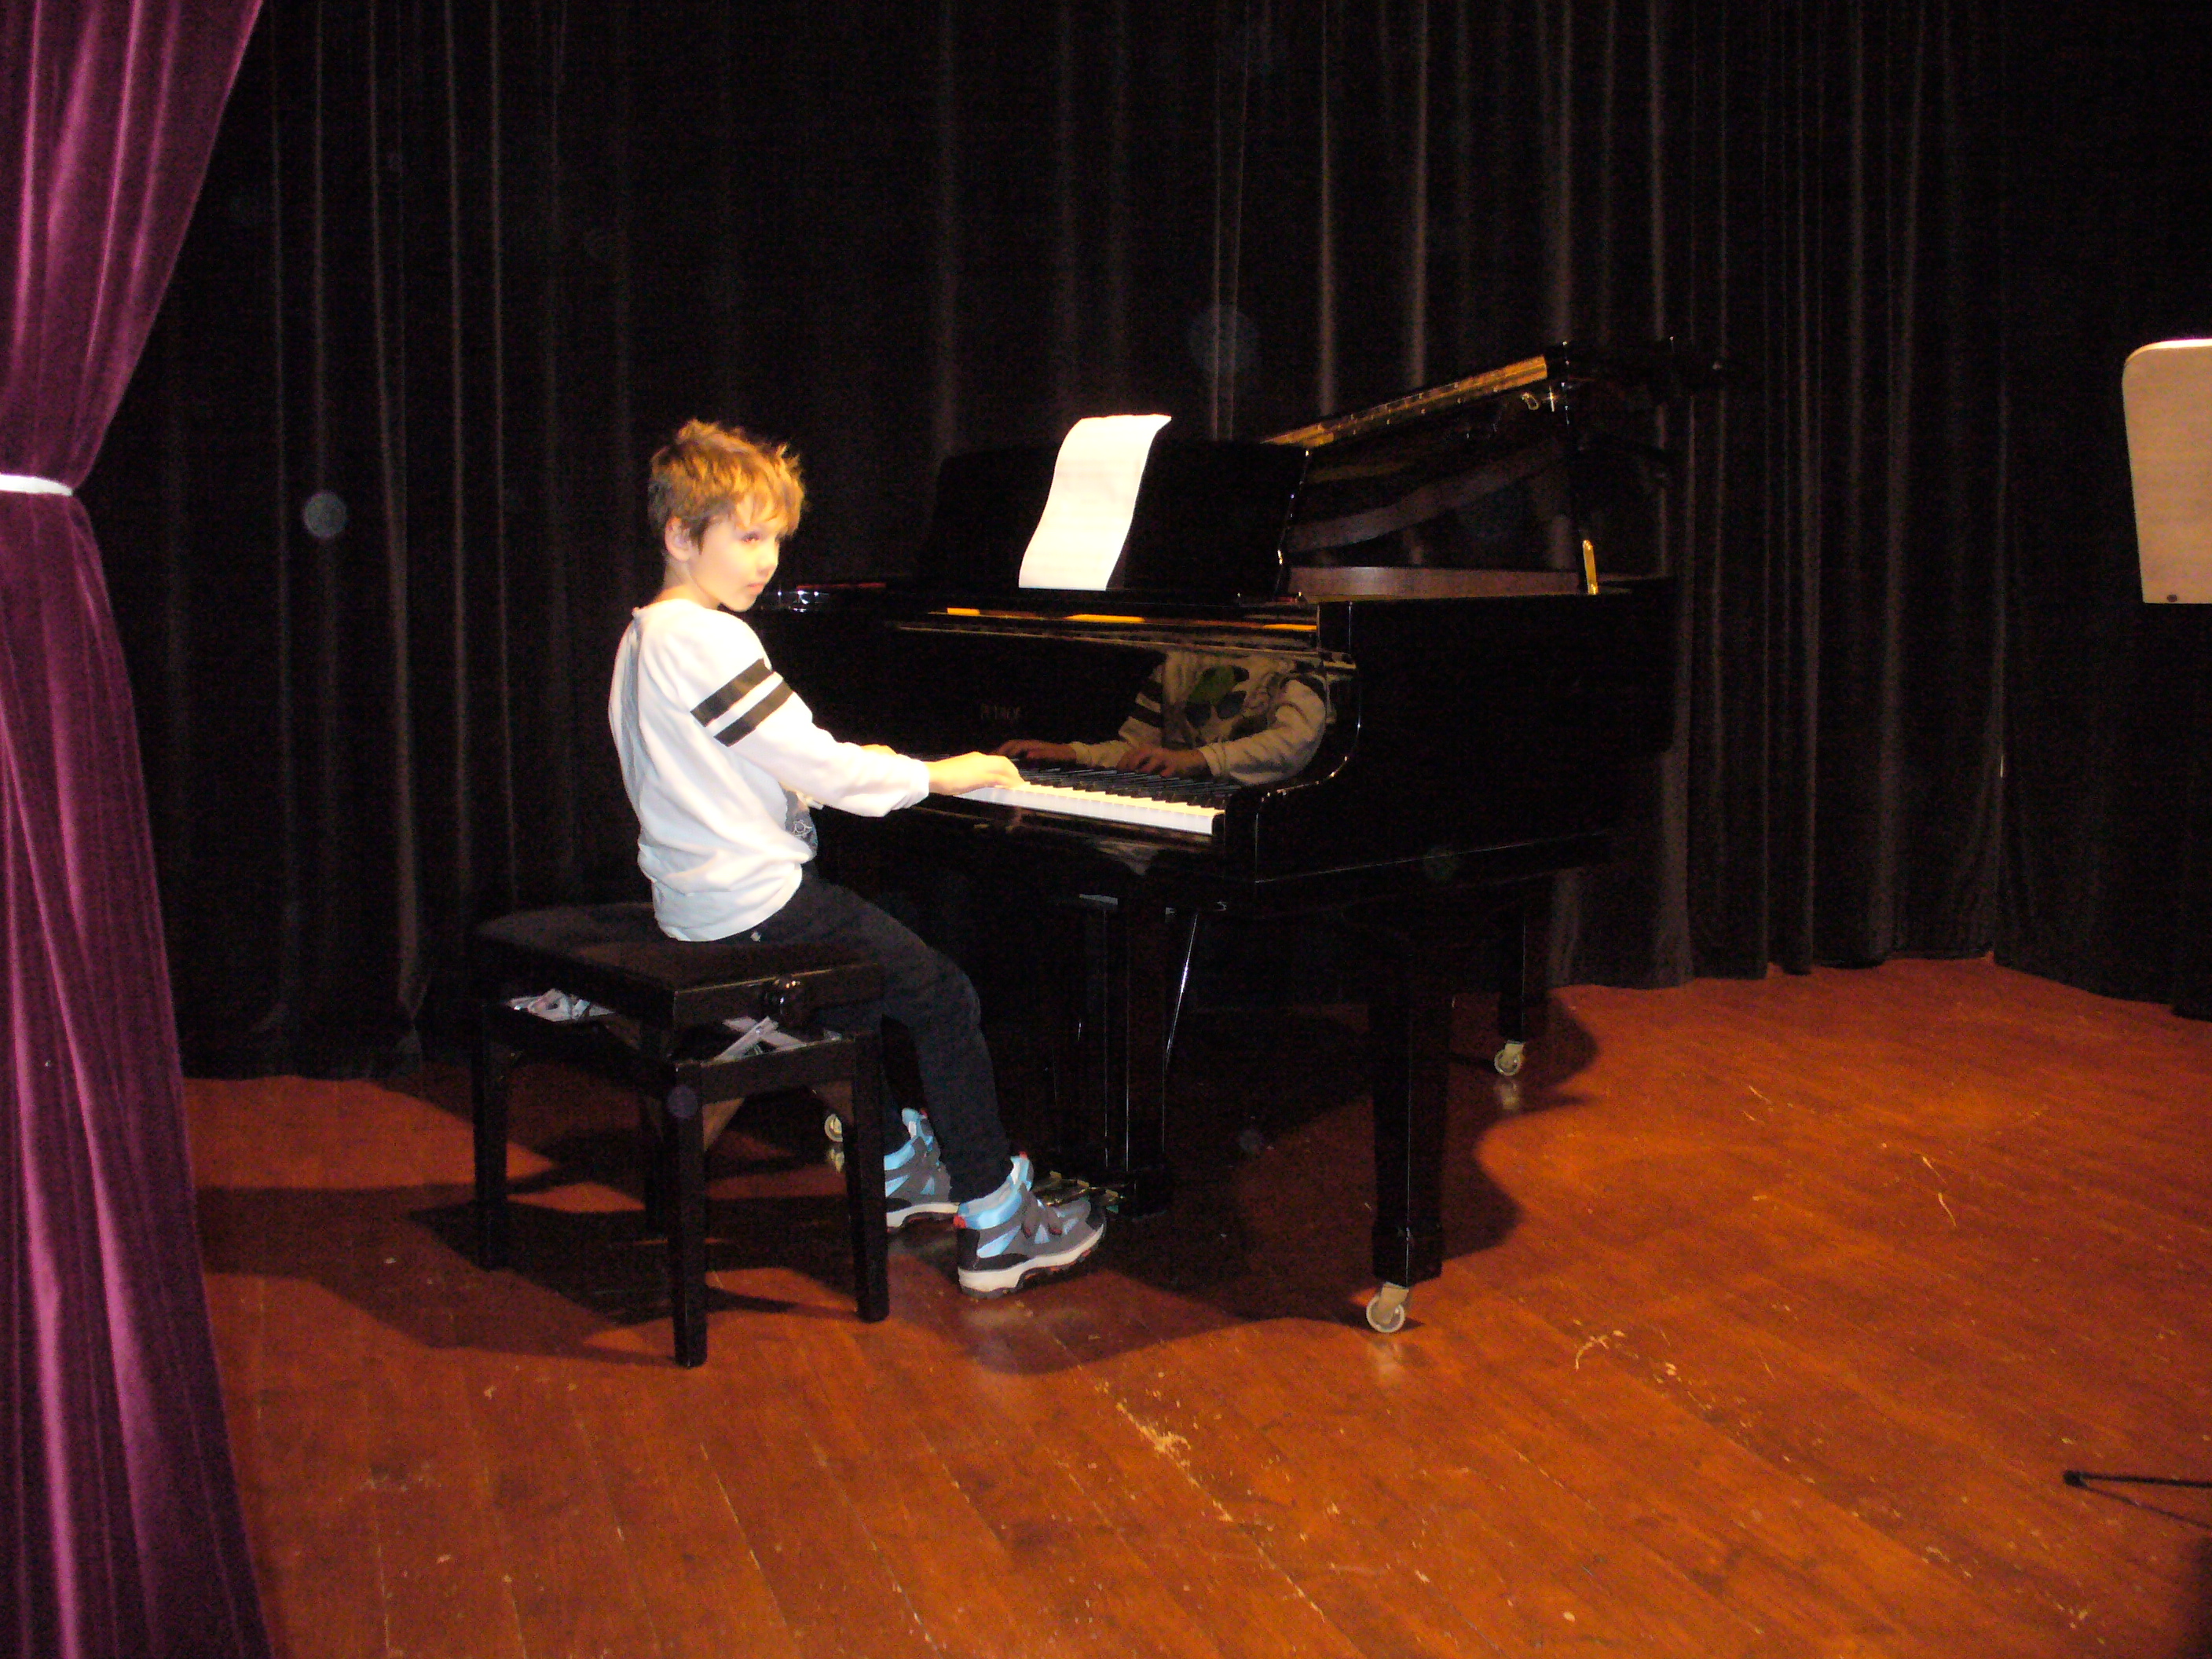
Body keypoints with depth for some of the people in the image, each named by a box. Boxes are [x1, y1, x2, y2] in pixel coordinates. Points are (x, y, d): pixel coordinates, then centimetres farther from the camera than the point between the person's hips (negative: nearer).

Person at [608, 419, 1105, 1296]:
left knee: (864, 973, 30)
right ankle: (998, 1224, -4)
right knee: (942, 994, -6)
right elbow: (810, 764, -20)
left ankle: (893, 1165, 40)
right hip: (753, 901, -11)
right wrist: (933, 775, -9)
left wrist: (847, 767, 18)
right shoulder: (708, 639, -19)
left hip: (694, 892, 11)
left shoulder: (645, 636, 13)